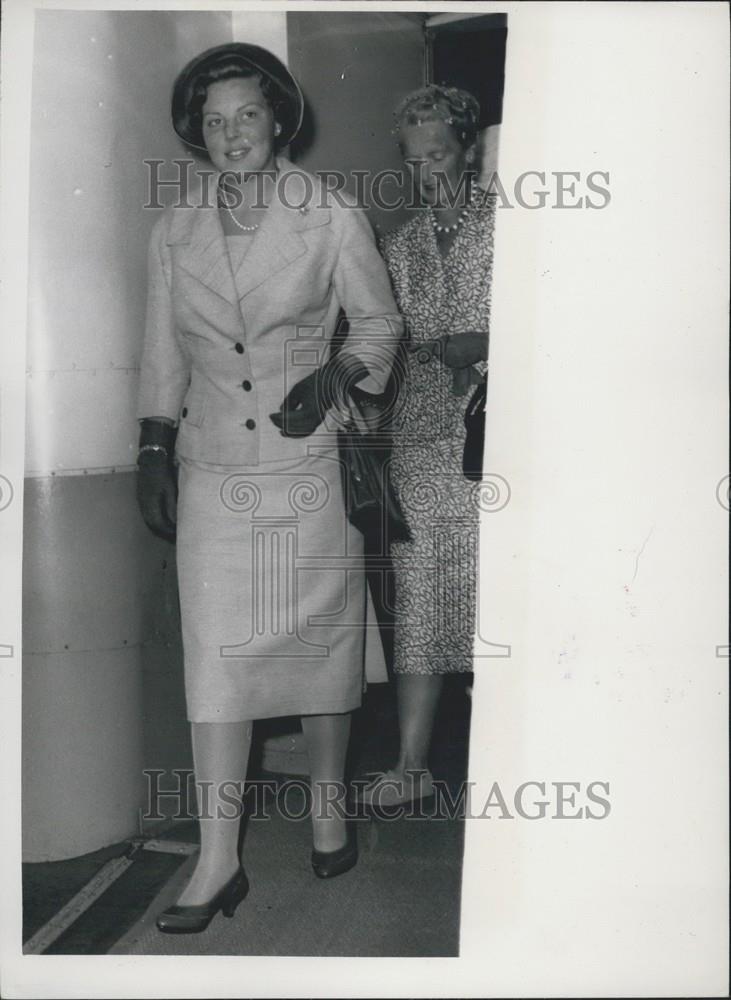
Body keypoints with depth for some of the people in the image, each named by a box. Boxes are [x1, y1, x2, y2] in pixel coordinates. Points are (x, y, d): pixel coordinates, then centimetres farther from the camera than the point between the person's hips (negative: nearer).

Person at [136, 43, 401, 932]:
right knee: (214, 654, -2)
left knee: (320, 637, 8)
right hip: (214, 472, 2)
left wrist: (334, 376, -11)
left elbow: (380, 322, 7)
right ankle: (217, 861, 6)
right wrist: (154, 450, 6)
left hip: (309, 466, -1)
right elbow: (162, 353, 13)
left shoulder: (332, 220, -1)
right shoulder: (172, 233, 7)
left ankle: (327, 807, 31)